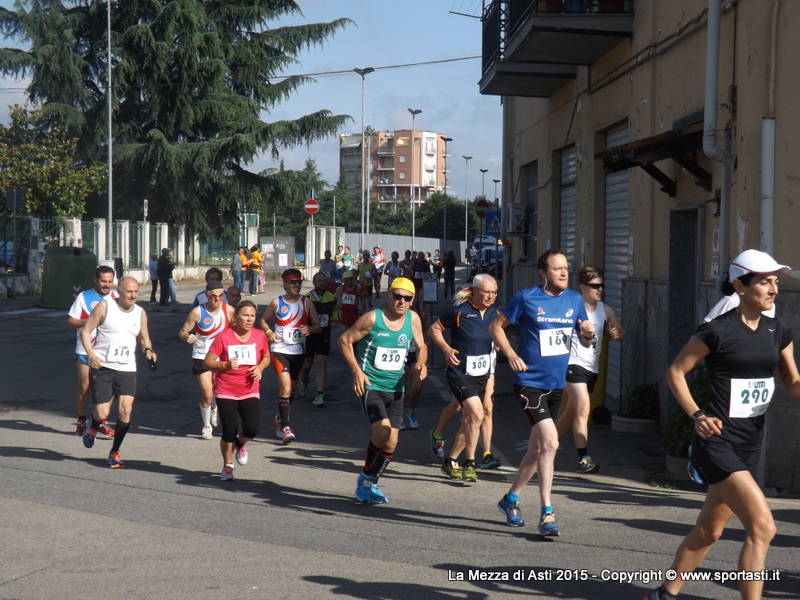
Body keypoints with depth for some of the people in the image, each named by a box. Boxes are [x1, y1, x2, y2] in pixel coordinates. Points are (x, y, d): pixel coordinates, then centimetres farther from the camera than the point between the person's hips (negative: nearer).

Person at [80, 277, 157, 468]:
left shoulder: (140, 313, 9)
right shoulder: (105, 306, -3)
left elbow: (144, 338, 22)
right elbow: (85, 331, -1)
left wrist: (148, 350, -2)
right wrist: (91, 354, -16)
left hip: (127, 368, 3)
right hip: (102, 366, -3)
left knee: (126, 409, -11)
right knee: (102, 413, -6)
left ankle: (114, 452, 7)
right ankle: (93, 429, 33)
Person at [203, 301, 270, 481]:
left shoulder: (260, 336, 1)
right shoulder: (224, 337, -9)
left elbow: (266, 357, 18)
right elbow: (207, 362, -7)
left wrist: (260, 368, -3)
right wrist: (225, 365, -24)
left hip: (250, 393, 2)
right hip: (226, 393, -2)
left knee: (252, 429, -15)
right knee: (229, 433, -1)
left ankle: (241, 444, 22)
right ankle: (227, 466, 26)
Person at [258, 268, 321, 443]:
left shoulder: (306, 303, 4)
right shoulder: (276, 303, 1)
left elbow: (318, 326, 4)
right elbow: (263, 320, 13)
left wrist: (309, 329, -18)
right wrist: (268, 332, -7)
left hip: (298, 351, 3)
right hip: (280, 349, -3)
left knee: (292, 389, 14)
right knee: (285, 388, -16)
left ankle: (280, 419, 36)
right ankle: (285, 427, -13)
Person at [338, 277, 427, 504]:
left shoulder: (413, 319, 4)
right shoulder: (372, 318, -11)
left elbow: (421, 346, 16)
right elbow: (344, 340, -5)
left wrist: (420, 364, -6)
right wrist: (356, 371, -14)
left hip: (395, 389, 6)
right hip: (370, 385, -6)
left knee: (391, 443, 5)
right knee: (382, 431, -23)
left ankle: (370, 484, 25)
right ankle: (365, 477, -2)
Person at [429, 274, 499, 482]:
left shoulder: (494, 312, 5)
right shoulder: (460, 311, -12)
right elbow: (435, 328, -3)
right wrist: (446, 349, -17)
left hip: (481, 375, 6)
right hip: (460, 373, -6)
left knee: (468, 422, 11)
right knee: (477, 415, -20)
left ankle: (451, 462, 27)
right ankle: (469, 464, -9)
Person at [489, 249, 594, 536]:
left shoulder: (574, 299, 6)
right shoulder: (526, 298, -9)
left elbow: (584, 341, 14)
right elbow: (496, 326, 1)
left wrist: (589, 334, -9)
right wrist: (511, 355, -11)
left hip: (556, 384, 6)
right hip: (530, 381, -6)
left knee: (536, 449, 16)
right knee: (550, 442, -19)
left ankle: (511, 499, 35)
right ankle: (547, 514, -13)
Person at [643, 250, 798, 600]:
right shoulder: (718, 331, -13)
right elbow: (675, 371, -6)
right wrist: (696, 415, -14)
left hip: (749, 446, 7)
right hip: (717, 443, -7)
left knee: (709, 531, 17)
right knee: (762, 526, -17)